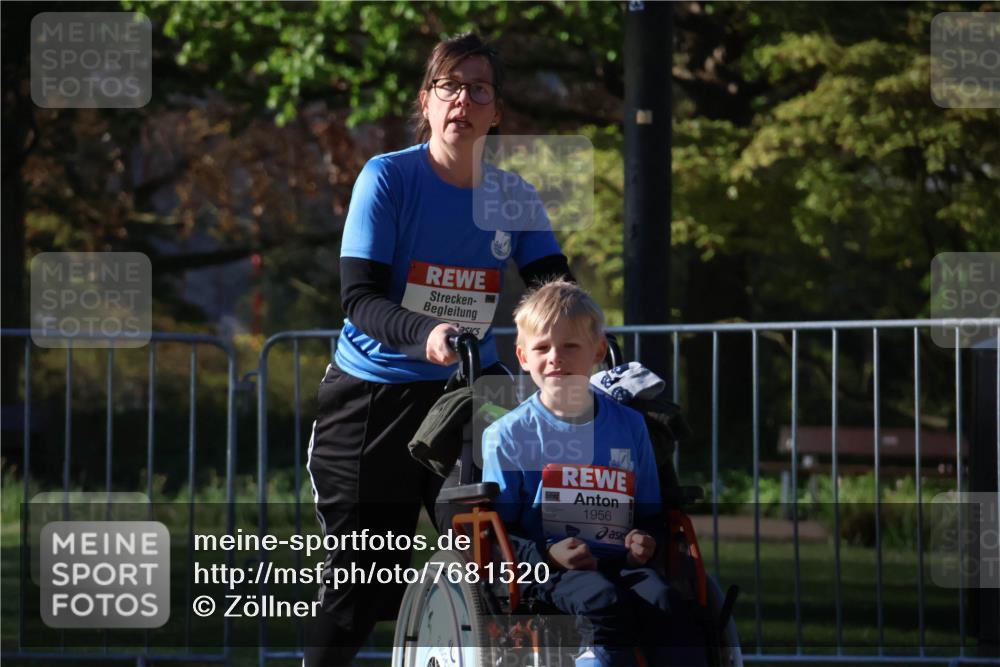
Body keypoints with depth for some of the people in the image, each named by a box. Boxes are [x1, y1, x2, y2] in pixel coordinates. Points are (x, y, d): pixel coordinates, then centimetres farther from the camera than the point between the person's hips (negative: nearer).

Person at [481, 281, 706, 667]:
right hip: (548, 572, -3)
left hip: (621, 562, 3)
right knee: (604, 601, -35)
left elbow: (650, 513, 22)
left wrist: (647, 540, -2)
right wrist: (547, 555, -16)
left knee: (663, 601, -30)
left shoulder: (629, 425, 16)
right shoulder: (507, 435, 6)